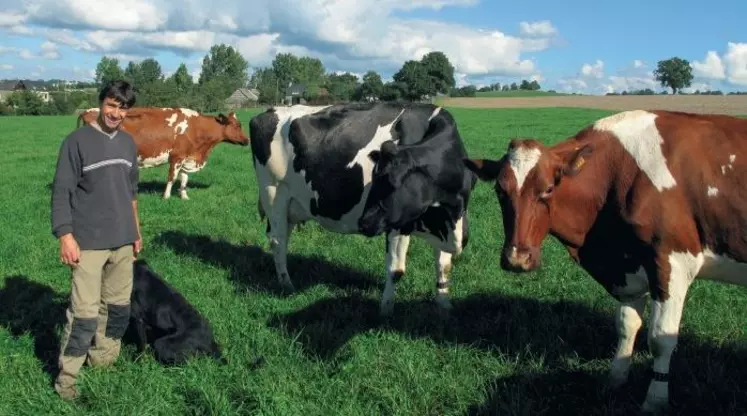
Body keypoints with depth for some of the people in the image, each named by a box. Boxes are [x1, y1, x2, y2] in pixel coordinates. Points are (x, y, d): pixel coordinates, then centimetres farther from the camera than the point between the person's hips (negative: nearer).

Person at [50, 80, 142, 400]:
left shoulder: (128, 143, 8)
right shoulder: (77, 141, -9)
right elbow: (61, 192, -10)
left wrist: (136, 230, 19)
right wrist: (65, 236, -16)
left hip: (123, 241, 6)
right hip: (88, 242, -6)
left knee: (119, 305, 13)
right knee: (85, 311, -5)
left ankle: (103, 359, 29)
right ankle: (66, 375, 9)